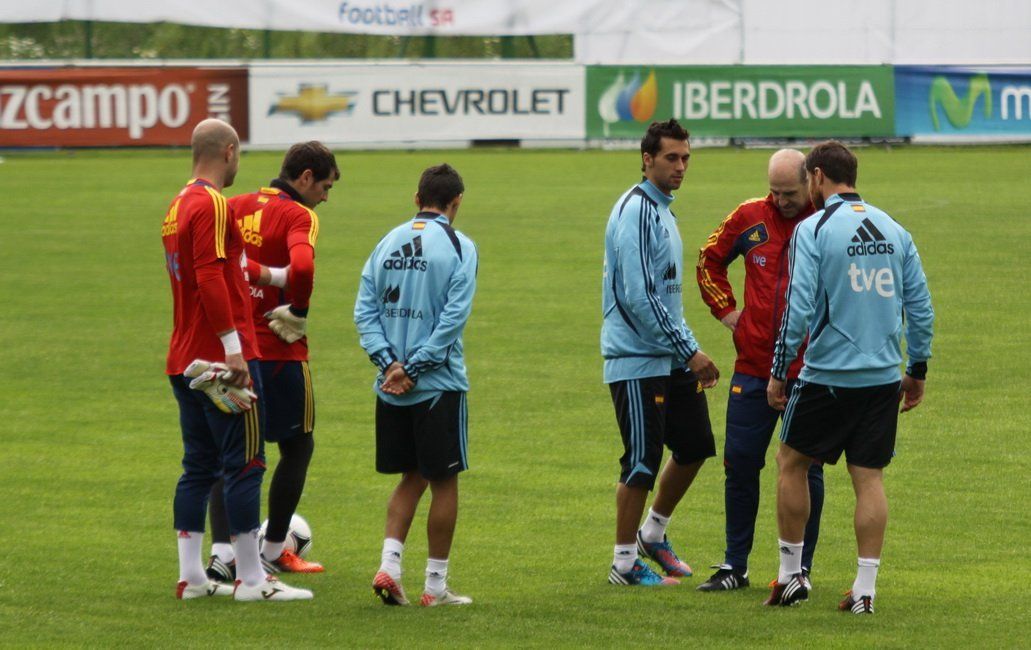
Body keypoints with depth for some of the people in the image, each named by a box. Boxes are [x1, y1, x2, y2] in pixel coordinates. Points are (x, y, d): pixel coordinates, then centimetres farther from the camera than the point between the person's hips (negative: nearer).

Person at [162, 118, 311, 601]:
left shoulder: (178, 206, 15)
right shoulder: (212, 204, -14)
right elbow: (210, 278, -22)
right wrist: (234, 349, -22)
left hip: (185, 359, 9)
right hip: (221, 358, -9)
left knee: (198, 466, 11)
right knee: (245, 465, -4)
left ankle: (191, 576, 11)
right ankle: (250, 579, -4)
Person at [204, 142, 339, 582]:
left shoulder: (236, 207, 8)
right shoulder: (298, 217, -10)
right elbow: (302, 267, -29)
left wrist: (265, 273, -10)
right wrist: (298, 312, -13)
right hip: (278, 352, -5)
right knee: (297, 447, 14)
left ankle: (221, 553, -5)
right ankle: (273, 552, 19)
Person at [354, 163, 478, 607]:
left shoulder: (388, 242, 8)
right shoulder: (458, 247, -6)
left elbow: (364, 310, 2)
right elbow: (453, 316, -14)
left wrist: (390, 362, -6)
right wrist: (414, 367, -12)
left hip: (390, 388, 5)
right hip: (439, 386, -5)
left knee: (412, 478, 16)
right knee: (444, 480, 5)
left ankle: (389, 566, 1)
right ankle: (436, 584, 7)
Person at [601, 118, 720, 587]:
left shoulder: (662, 211, 15)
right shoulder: (636, 211, -15)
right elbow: (639, 297, -21)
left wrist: (688, 346, 17)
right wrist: (690, 351, -18)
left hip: (670, 359, 9)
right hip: (637, 359, -9)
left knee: (694, 446, 11)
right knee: (643, 461, -5)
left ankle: (653, 533, 29)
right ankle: (625, 562, 5)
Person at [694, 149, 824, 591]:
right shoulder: (750, 218, 4)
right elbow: (709, 260, 22)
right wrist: (725, 309, 12)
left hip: (809, 372, -3)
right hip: (753, 368, 3)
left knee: (805, 469, 4)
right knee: (740, 464, 4)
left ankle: (800, 567, 13)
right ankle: (734, 566, 13)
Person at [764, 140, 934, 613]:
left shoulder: (813, 229, -8)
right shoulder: (894, 231, 7)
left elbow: (799, 308, -14)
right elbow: (920, 305, 8)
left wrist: (778, 373, -6)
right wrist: (917, 370, 17)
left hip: (828, 375, -4)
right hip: (883, 378, 4)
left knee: (791, 462, 13)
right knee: (869, 478, 6)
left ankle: (791, 574, 17)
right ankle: (865, 589, 3)